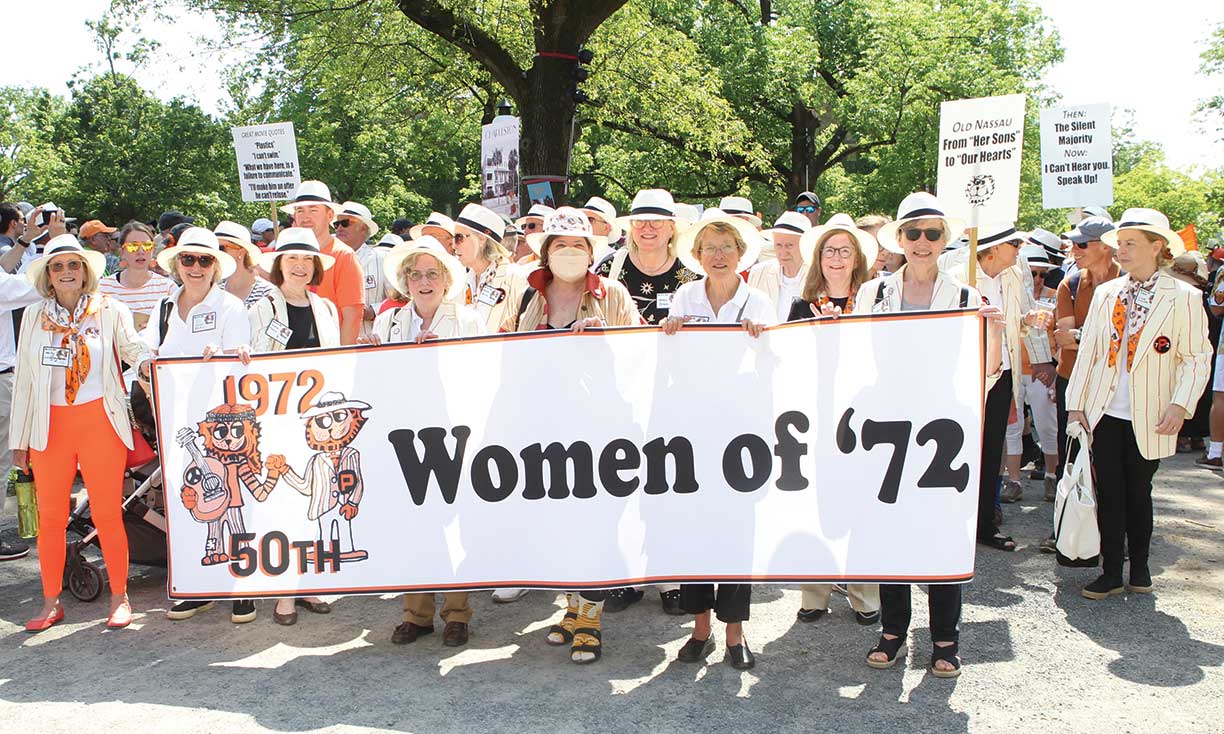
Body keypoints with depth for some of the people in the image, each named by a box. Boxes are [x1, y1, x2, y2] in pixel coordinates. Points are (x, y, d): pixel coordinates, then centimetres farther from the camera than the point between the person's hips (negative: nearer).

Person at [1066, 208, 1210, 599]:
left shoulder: (1183, 297, -4)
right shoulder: (1106, 293, 7)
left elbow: (1198, 358, -3)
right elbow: (1087, 350, 9)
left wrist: (1180, 405, -13)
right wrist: (1076, 403, 5)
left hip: (1148, 418, -2)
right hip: (1105, 412, 3)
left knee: (1138, 493, 9)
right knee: (1109, 493, 2)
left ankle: (1139, 568, 26)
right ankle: (1111, 572, 11)